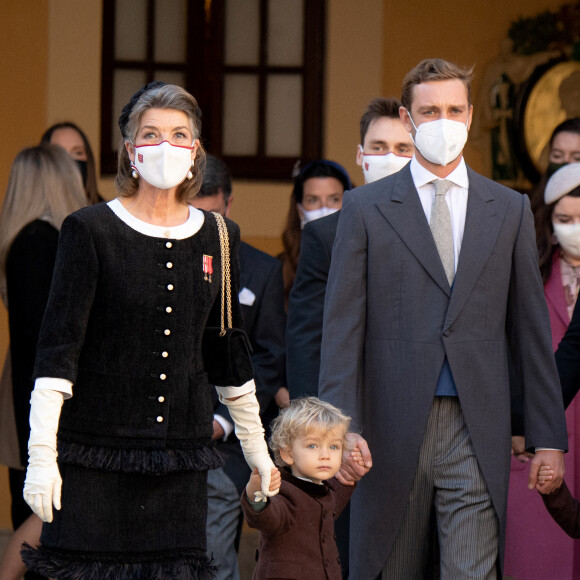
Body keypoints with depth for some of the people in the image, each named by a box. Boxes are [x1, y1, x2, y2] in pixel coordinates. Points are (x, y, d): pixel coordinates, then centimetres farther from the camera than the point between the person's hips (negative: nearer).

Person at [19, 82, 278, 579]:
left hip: (182, 454, 4)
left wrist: (257, 448, 24)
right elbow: (57, 349, -6)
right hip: (95, 451, -3)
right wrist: (40, 454, -12)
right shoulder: (91, 230, -2)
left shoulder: (219, 238, 10)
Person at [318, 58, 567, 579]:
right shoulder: (365, 209, 5)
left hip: (476, 437, 1)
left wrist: (549, 437, 6)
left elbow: (531, 329, 11)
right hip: (392, 434, 0)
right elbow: (342, 328, 1)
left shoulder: (510, 210, 11)